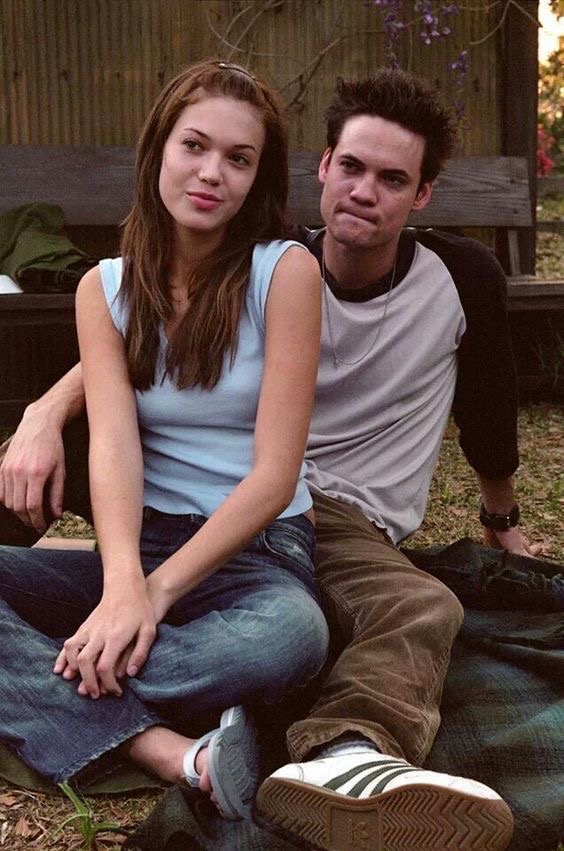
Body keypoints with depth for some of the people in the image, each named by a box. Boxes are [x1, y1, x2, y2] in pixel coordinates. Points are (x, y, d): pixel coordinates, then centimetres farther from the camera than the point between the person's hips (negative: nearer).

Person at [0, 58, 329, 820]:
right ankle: (175, 753, -33)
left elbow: (275, 472, -13)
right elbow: (113, 445, -12)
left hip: (258, 549, -3)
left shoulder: (285, 272, -7)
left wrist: (158, 592, -22)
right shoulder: (105, 287, 4)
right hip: (143, 544, 4)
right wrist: (123, 582, -31)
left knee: (290, 636, -38)